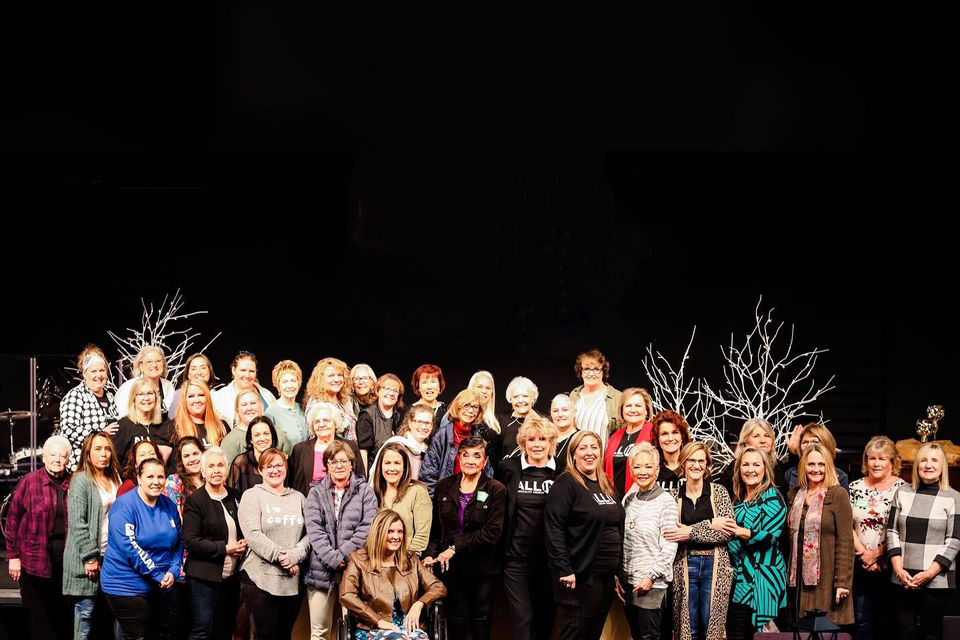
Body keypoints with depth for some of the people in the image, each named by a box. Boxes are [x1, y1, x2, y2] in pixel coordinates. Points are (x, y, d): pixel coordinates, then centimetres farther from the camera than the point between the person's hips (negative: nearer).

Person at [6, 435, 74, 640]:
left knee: (63, 618, 7)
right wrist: (13, 556, -2)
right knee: (39, 618, 2)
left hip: (66, 561, 3)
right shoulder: (29, 482, -2)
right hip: (35, 561, -3)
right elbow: (13, 519, 0)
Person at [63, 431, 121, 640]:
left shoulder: (114, 478, 13)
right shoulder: (80, 481, -8)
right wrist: (89, 557, -17)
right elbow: (77, 523, -14)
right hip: (88, 557, -6)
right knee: (86, 609, -3)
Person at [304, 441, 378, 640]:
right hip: (322, 569, 1)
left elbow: (367, 527, -3)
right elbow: (314, 530, 0)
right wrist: (333, 559, -13)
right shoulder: (316, 493, 12)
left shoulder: (364, 491, 8)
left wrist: (342, 555, -12)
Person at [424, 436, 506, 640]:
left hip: (481, 569, -2)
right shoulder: (443, 486, 4)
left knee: (481, 623, 8)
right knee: (456, 622, 6)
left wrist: (456, 548, -17)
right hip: (450, 567, 2)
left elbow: (491, 532, -14)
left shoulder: (495, 490, -6)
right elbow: (435, 527, 8)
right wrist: (431, 554, -7)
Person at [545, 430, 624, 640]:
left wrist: (617, 571, 17)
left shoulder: (606, 485, 16)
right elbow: (554, 529, -17)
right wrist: (564, 570, -22)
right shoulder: (567, 483, -9)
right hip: (579, 577, -8)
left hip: (607, 577, 8)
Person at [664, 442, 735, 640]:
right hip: (685, 566, 1)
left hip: (714, 565, -1)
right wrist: (710, 525, -13)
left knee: (712, 624, 1)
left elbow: (728, 532, -5)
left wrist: (691, 533, -14)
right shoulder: (673, 496, 5)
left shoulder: (719, 492, 3)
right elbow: (672, 533, -6)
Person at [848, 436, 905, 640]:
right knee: (863, 622, 8)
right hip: (861, 566, 3)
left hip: (889, 565, -3)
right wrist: (863, 552, -7)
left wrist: (877, 553, -12)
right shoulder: (855, 487, 8)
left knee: (888, 621, 3)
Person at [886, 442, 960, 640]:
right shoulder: (902, 493, 9)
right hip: (904, 579, 3)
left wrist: (929, 573, -11)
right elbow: (892, 532, 8)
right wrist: (898, 568, -4)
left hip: (937, 579, -3)